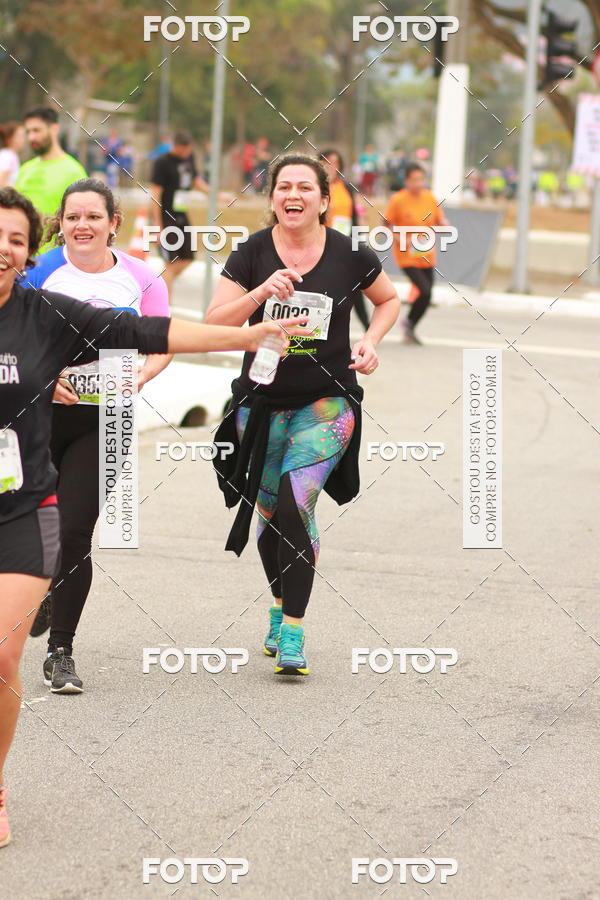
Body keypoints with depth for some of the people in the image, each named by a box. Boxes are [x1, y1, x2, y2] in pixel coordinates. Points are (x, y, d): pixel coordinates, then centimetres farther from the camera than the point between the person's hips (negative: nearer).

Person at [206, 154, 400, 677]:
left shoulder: (350, 256, -4)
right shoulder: (252, 254, -4)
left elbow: (389, 300, 15)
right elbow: (214, 322, -10)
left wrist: (370, 342, -2)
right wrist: (261, 292, -25)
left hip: (326, 403, -2)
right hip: (262, 401, 2)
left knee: (295, 505, -18)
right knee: (269, 509, 13)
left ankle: (292, 633, -13)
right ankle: (281, 605, 39)